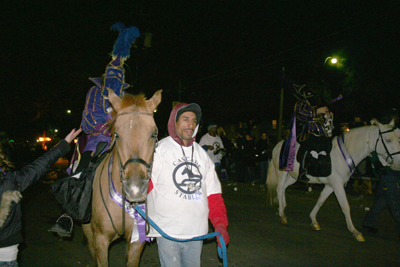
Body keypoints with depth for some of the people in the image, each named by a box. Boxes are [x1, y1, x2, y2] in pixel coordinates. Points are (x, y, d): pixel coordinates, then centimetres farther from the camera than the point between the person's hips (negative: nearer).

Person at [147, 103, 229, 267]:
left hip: (197, 232, 5)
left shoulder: (202, 154, 10)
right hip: (167, 232, -4)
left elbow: (213, 193, 9)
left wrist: (220, 223, -2)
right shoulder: (159, 150, -5)